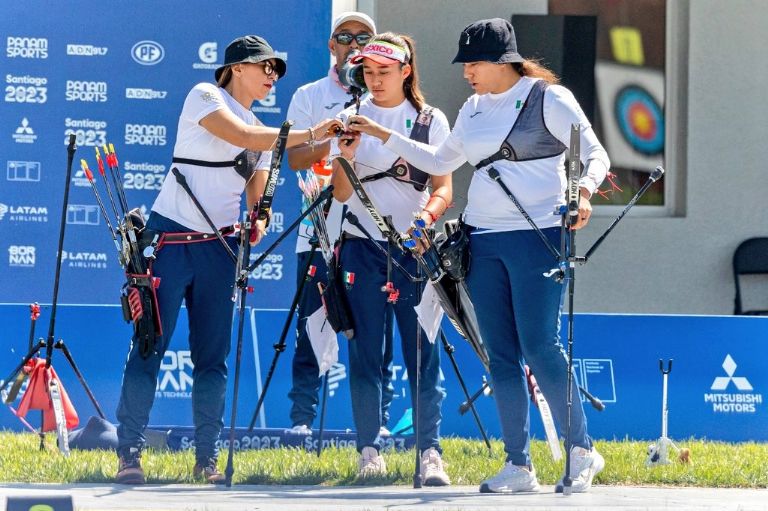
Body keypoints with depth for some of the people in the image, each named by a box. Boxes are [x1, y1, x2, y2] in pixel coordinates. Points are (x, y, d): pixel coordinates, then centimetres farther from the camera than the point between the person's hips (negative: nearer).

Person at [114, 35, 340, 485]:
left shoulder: (264, 133, 16)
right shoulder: (205, 97, -4)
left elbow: (256, 198, 14)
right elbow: (242, 137, -22)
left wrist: (258, 221, -9)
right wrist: (308, 135, -26)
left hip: (219, 247, 6)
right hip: (171, 239, -6)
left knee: (213, 357, 5)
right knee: (149, 347, -6)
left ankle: (208, 459, 10)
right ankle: (130, 452, -3)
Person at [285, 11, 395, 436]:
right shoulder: (309, 97, 11)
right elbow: (294, 158, 1)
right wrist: (328, 142, -19)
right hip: (321, 229, 0)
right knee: (311, 332, -3)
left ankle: (377, 421, 3)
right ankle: (301, 420, 1)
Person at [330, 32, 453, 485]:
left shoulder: (431, 121, 5)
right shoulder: (352, 119, 8)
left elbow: (444, 188, 0)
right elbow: (341, 192, 3)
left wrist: (428, 216, -22)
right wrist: (346, 155, -17)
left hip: (414, 248, -1)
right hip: (363, 248, 1)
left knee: (423, 353, -6)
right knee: (365, 354, 1)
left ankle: (430, 452, -7)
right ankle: (370, 451, 6)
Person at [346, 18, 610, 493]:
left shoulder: (549, 98, -4)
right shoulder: (474, 109, 16)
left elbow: (596, 155, -8)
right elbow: (441, 161, 29)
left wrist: (583, 190, -28)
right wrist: (385, 135, 25)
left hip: (538, 236, -7)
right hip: (483, 240, 7)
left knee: (540, 348, -12)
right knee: (501, 356, 3)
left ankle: (582, 451, 0)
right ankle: (519, 466, 4)